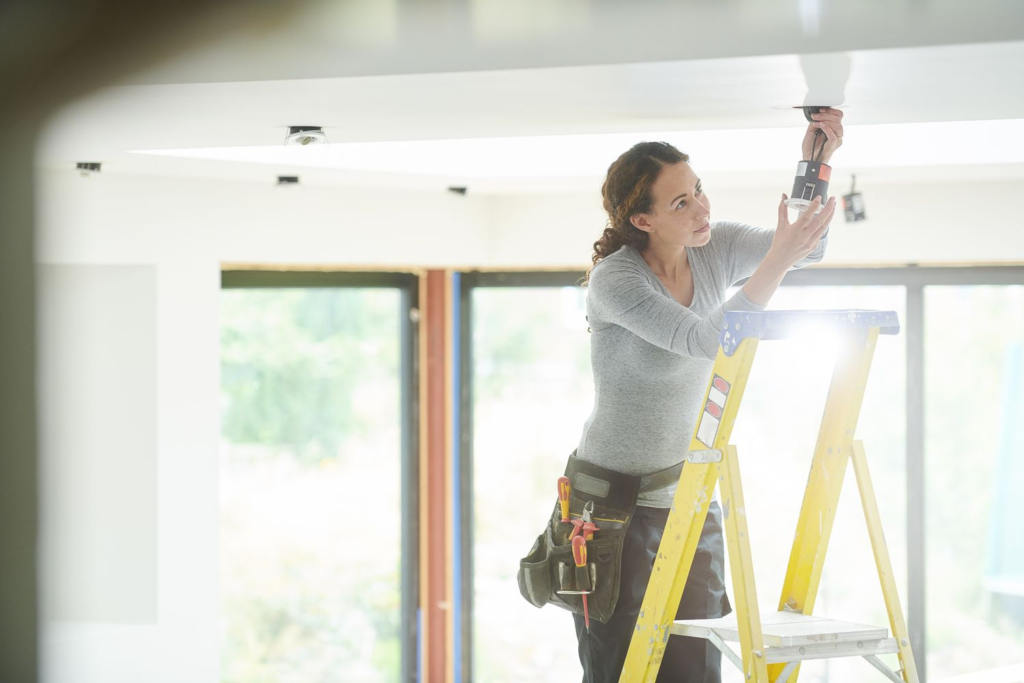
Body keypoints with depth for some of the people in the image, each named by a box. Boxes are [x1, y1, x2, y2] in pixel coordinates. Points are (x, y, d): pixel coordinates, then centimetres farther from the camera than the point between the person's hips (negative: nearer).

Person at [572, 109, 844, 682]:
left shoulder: (715, 249, 2)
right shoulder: (614, 280, -18)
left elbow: (808, 250, -5)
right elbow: (706, 340, -27)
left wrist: (814, 164, -23)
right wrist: (779, 258, -33)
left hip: (694, 505, 6)